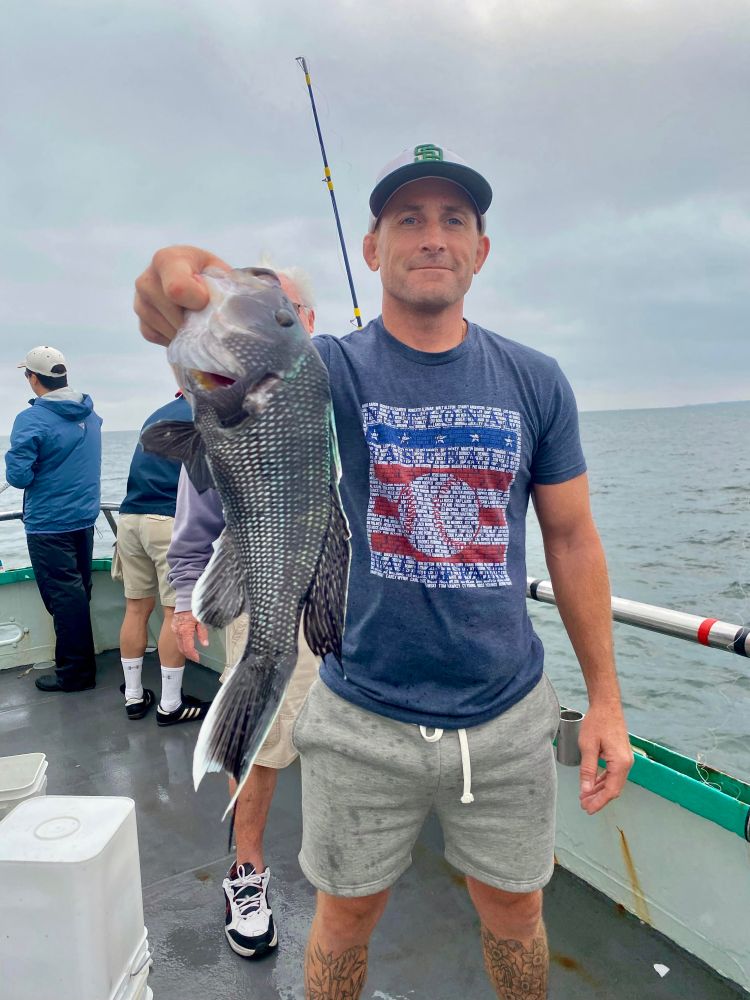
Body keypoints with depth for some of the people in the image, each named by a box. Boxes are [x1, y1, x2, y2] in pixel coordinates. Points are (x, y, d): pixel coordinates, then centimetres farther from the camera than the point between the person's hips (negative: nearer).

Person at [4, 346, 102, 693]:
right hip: (85, 518, 7)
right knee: (79, 591, 17)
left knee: (64, 596, 1)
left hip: (49, 524, -7)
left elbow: (18, 476, -17)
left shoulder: (31, 420, -17)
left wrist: (13, 459, 2)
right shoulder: (91, 415, 5)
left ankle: (75, 673, 10)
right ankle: (81, 661, 30)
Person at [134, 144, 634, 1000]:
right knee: (346, 919, 19)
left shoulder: (535, 381, -2)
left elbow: (571, 538, 2)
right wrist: (191, 292, -55)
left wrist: (606, 697, 1)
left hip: (507, 718, 2)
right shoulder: (336, 370, -8)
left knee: (513, 913, 22)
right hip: (363, 721, -1)